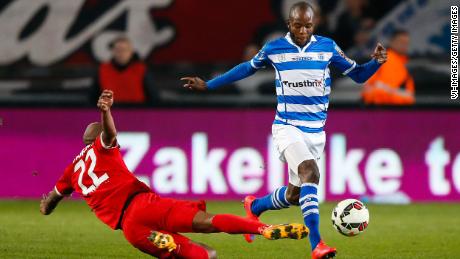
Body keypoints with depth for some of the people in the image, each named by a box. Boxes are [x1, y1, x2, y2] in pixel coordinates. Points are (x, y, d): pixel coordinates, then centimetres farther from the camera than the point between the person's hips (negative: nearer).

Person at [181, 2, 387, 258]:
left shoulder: (327, 47, 1)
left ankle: (255, 206, 41)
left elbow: (357, 74, 6)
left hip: (316, 131, 4)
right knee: (310, 172, -28)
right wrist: (208, 85, 17)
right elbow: (248, 68, 15)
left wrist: (376, 63, -15)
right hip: (287, 127, -4)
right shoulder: (275, 49, -1)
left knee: (295, 194, 8)